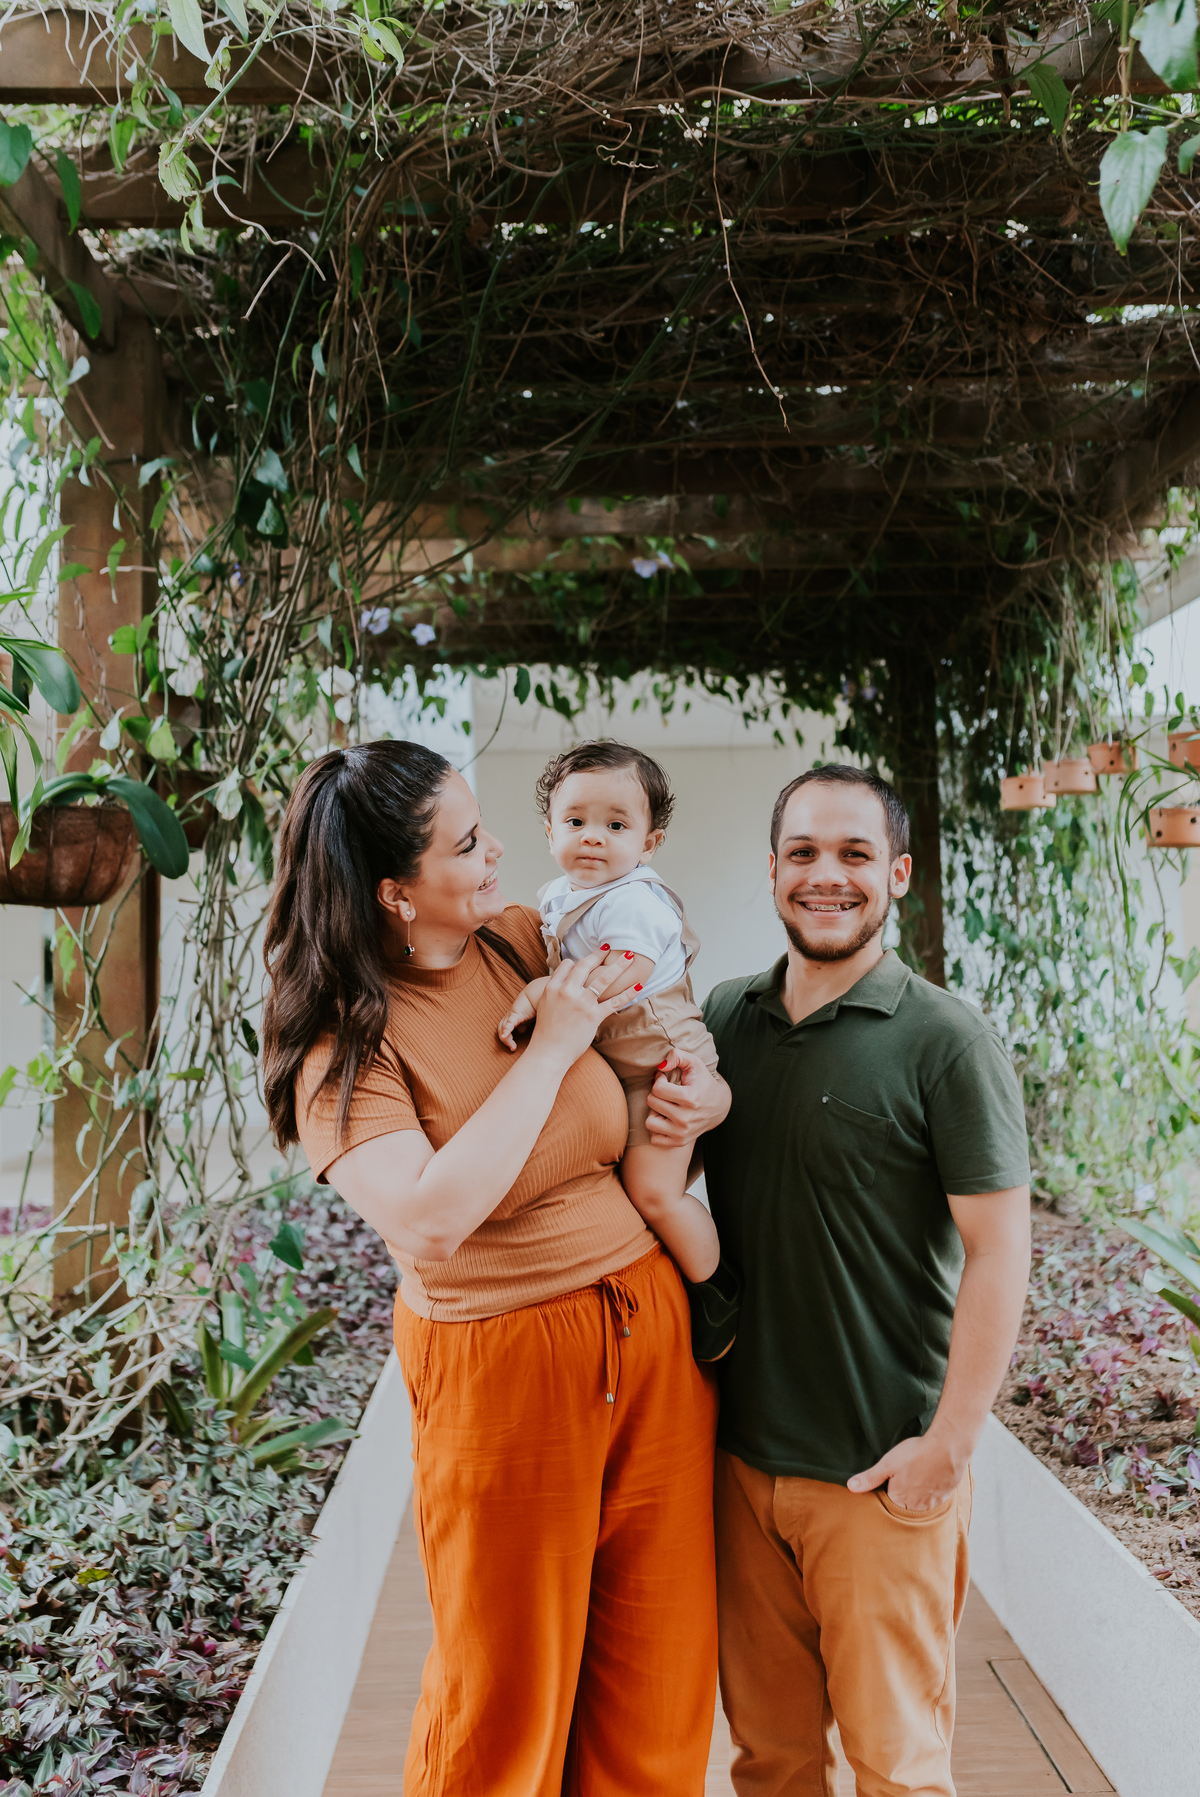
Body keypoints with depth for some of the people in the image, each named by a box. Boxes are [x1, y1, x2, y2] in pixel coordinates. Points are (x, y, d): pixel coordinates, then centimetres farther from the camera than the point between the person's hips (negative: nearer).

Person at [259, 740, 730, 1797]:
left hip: (655, 1329, 5)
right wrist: (550, 1047, -22)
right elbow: (431, 1225, -29)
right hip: (502, 1371, -5)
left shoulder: (526, 941, 0)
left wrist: (706, 1094, -5)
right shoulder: (341, 1046, -14)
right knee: (507, 1690, 12)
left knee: (659, 1669, 15)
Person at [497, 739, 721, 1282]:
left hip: (661, 1060, -9)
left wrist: (538, 995, -27)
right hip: (608, 1064, 9)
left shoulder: (633, 903, -21)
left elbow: (613, 983, -30)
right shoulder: (557, 896, 7)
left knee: (653, 1192, -11)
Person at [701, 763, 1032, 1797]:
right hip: (742, 1453, 4)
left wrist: (949, 1443, -14)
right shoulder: (726, 1020, 5)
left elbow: (999, 1250, -11)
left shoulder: (946, 1042, -10)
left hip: (882, 1473, -4)